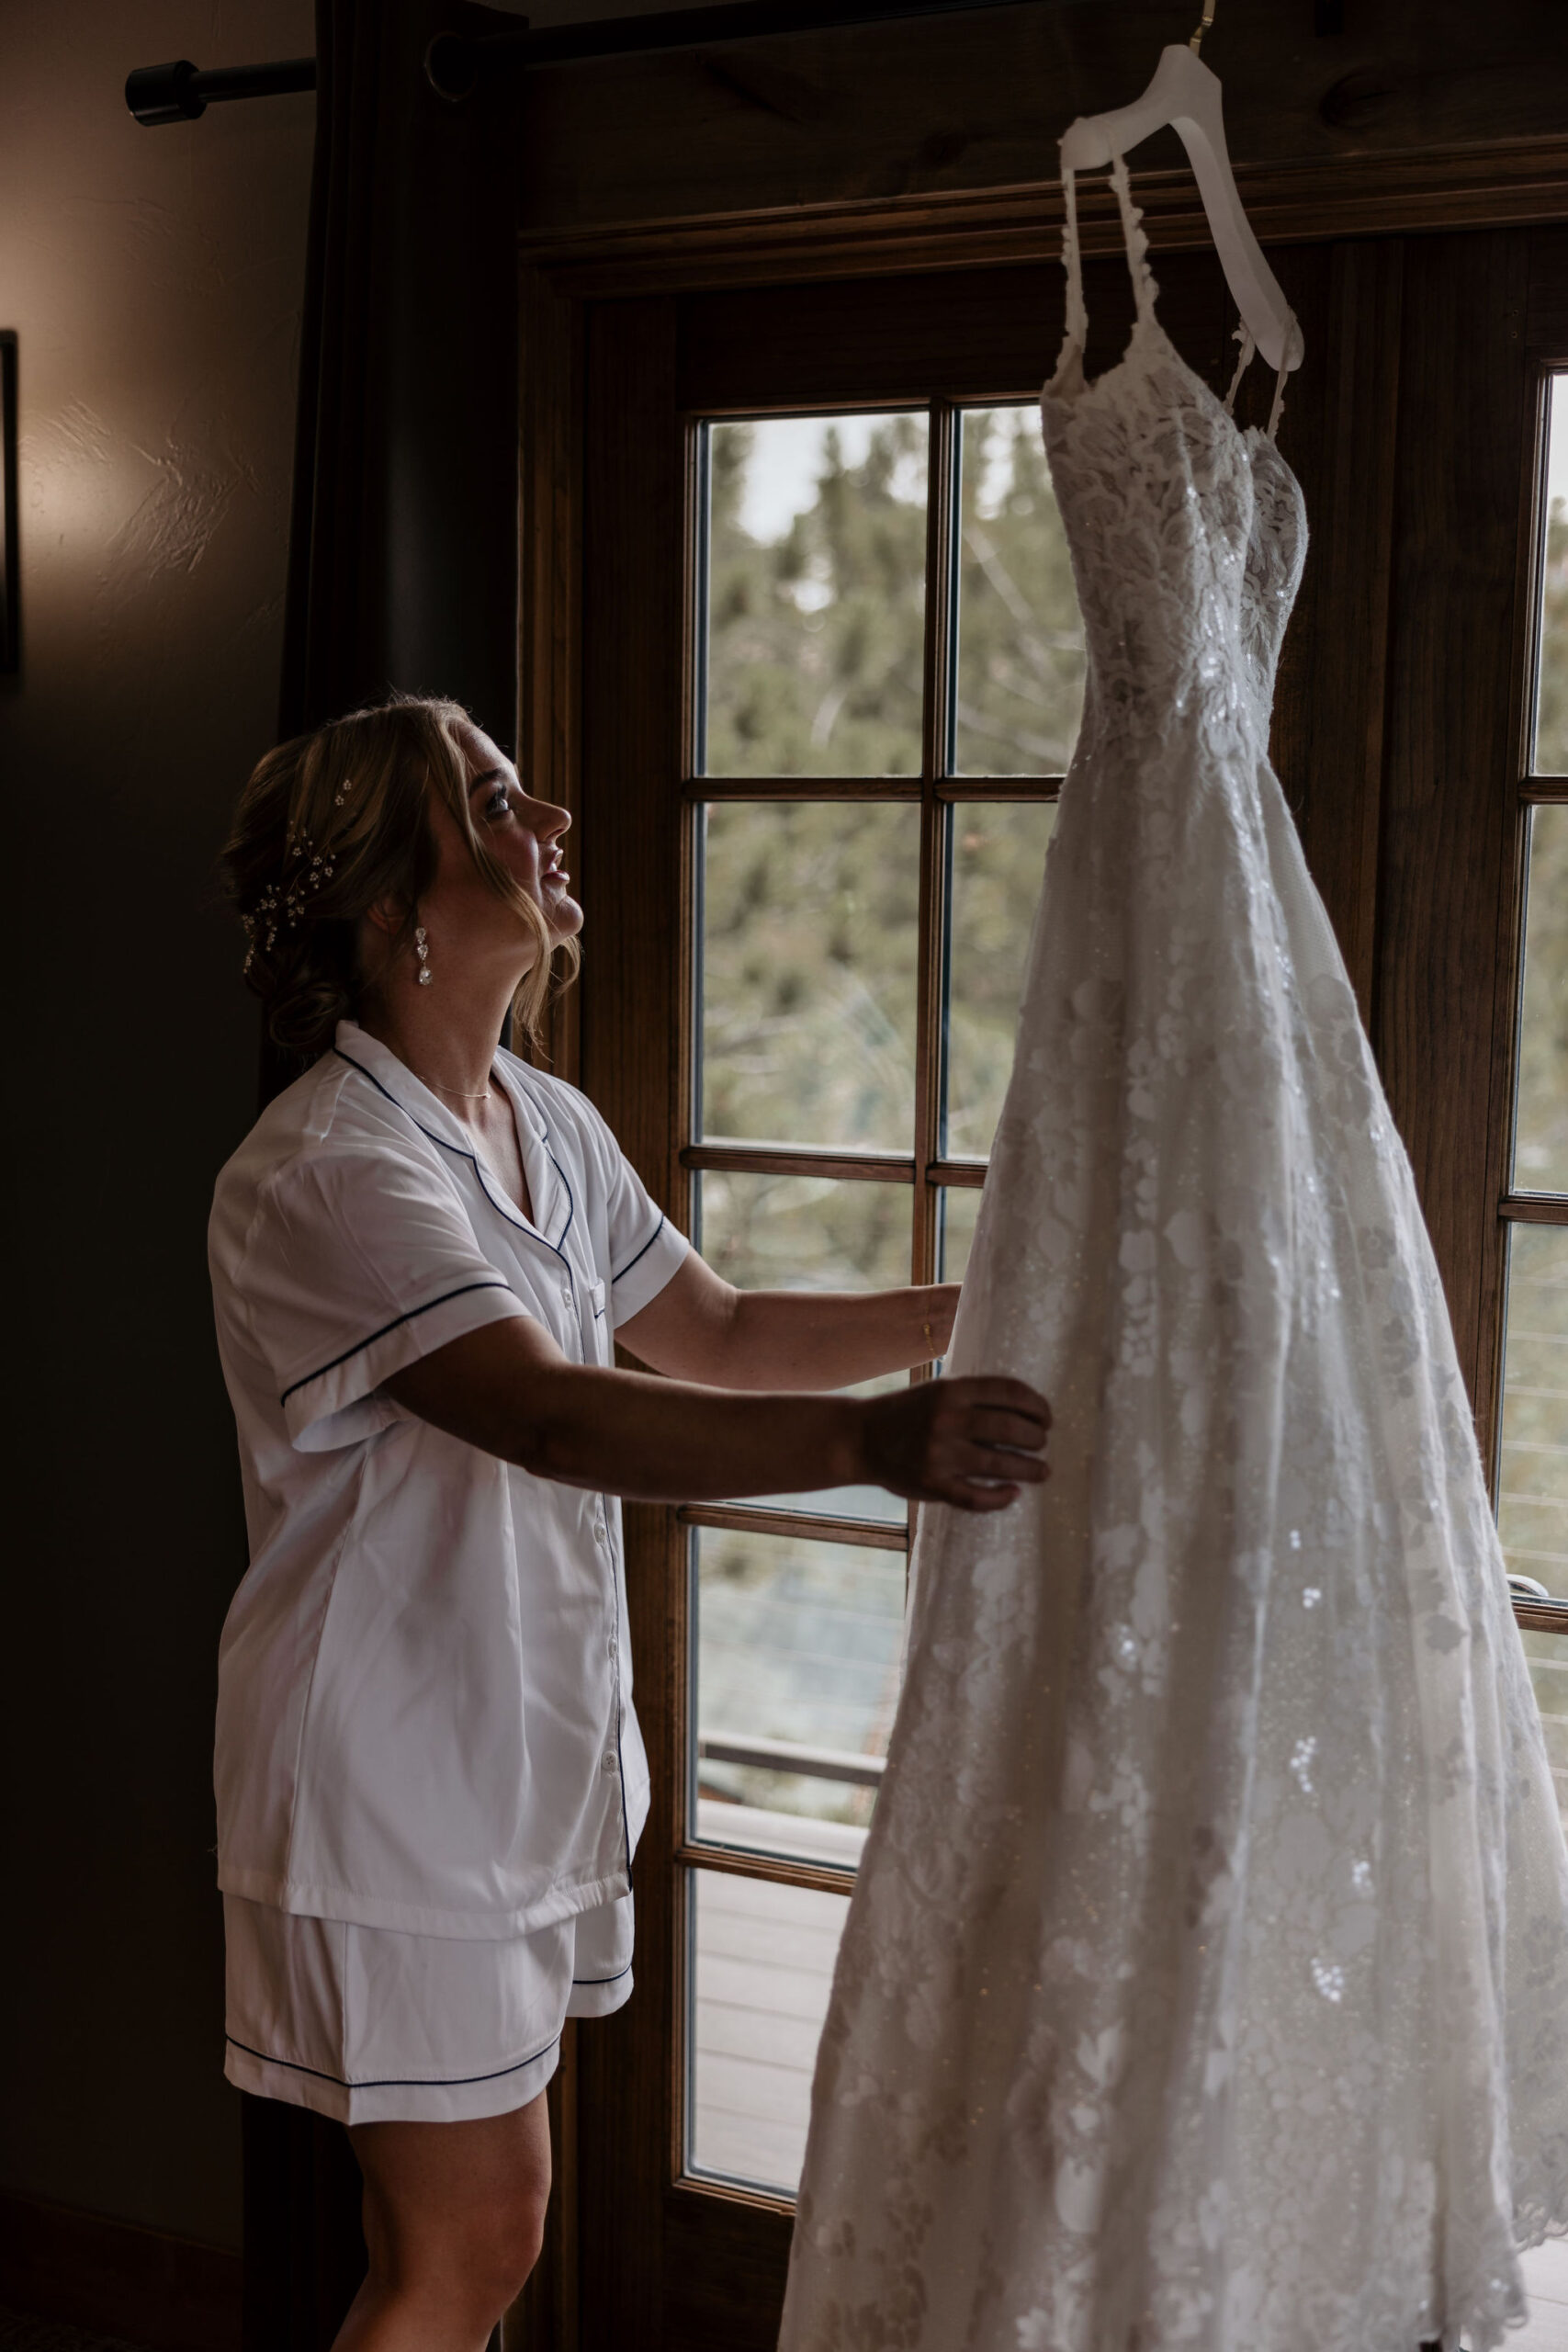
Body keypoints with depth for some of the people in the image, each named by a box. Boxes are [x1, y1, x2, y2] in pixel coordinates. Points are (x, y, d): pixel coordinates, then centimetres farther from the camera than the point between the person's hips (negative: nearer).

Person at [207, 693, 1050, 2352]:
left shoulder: (548, 1126, 7)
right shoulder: (325, 1173, -23)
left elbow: (719, 1336, 16)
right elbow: (554, 1416, -37)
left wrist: (985, 1310, 7)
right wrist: (867, 1441, -49)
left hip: (521, 1760, 8)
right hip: (396, 1776, -8)